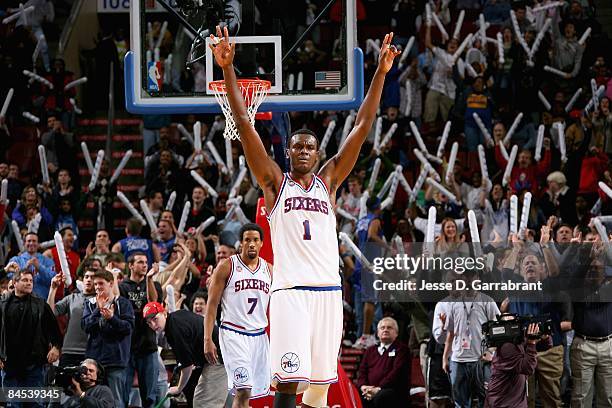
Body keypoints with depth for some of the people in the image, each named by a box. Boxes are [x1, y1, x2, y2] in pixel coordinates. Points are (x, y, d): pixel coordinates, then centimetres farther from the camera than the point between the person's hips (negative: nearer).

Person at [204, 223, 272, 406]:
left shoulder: (269, 270, 11)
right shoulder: (227, 267, -2)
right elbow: (212, 304, -3)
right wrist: (207, 340, -11)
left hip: (259, 335, 5)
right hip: (233, 334, -5)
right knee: (243, 391, -18)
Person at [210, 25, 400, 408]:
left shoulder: (328, 181, 15)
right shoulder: (275, 182, 8)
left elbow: (362, 128, 11)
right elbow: (244, 122, 1)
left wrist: (381, 73, 5)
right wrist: (228, 68, -7)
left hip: (329, 291, 4)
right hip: (290, 291, -4)